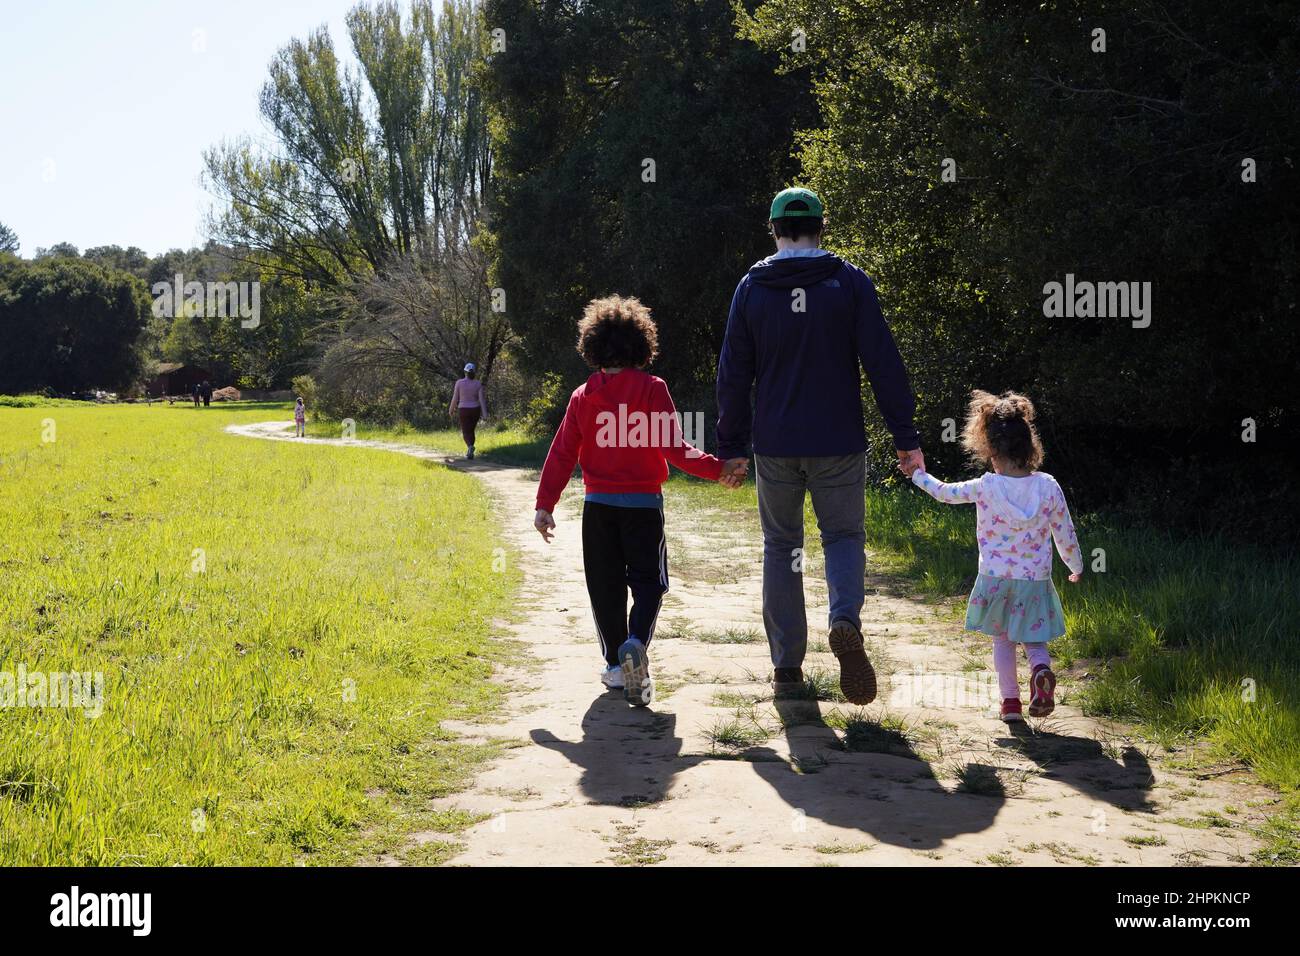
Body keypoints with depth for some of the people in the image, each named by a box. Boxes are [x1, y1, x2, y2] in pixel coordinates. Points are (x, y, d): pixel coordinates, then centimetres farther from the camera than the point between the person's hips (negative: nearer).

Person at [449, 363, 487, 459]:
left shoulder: (459, 382, -9)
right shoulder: (478, 384, -5)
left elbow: (455, 398, -3)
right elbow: (482, 400, -8)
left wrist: (452, 409, 13)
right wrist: (485, 415, -7)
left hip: (463, 410, -2)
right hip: (475, 410, 2)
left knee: (466, 433, 1)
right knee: (471, 431, 21)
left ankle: (470, 446, -29)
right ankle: (469, 453, 22)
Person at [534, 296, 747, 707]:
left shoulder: (582, 396, 3)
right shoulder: (652, 389, -7)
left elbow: (563, 453, 1)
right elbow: (672, 448, -14)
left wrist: (545, 504, 2)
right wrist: (717, 469, -11)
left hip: (598, 504, 3)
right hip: (643, 502, -3)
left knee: (606, 585, 12)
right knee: (648, 580, 6)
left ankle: (616, 664, 14)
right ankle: (636, 644, -20)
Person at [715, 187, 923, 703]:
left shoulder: (752, 287, 2)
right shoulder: (850, 282, -3)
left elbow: (733, 373, 3)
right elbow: (883, 363, -7)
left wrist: (731, 445, 9)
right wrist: (905, 436, -3)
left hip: (774, 445, 1)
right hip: (838, 444, -1)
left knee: (780, 546, 13)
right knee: (844, 536, 13)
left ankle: (786, 666, 11)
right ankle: (845, 619, -17)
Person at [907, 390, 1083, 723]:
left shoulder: (984, 487, -11)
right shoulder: (1048, 486, -7)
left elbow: (944, 492, 6)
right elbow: (1065, 533, 2)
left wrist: (919, 474, 24)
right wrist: (1076, 567, 19)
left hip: (995, 579, -1)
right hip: (1036, 580, 1)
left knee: (1002, 640, 17)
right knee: (1034, 640, 13)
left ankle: (1010, 701, 11)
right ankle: (1041, 671, -19)